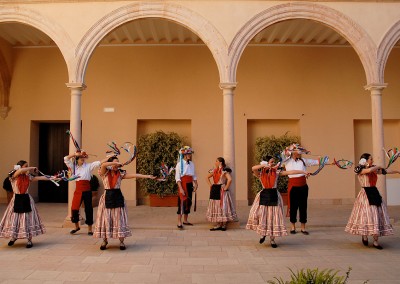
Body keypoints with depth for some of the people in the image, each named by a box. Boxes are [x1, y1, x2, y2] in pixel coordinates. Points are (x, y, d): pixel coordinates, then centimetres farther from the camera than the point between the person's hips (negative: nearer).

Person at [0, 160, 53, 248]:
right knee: (14, 218, 5)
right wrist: (32, 168, -15)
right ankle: (13, 237, 30)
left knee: (28, 218, -1)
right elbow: (20, 170, -26)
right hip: (17, 199, -2)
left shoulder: (28, 176, 6)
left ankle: (29, 240, 6)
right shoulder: (14, 176, -7)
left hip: (26, 199, 2)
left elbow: (38, 178, 1)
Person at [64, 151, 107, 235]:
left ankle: (90, 229, 14)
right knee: (74, 208, 3)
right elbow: (66, 159, 4)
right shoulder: (74, 167, 8)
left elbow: (99, 162, -10)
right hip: (78, 189, 2)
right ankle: (77, 226, 27)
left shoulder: (88, 166, 0)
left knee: (88, 209, 3)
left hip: (87, 189, -2)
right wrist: (75, 154, -5)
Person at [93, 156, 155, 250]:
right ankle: (104, 241, 18)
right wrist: (116, 163, -18)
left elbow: (134, 175, -5)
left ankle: (121, 241, 9)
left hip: (118, 197, 1)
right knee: (106, 219, 2)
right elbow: (103, 165, -23)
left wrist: (147, 176, -13)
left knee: (119, 219, 0)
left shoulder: (121, 173, 3)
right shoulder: (104, 173, 0)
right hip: (107, 197, -1)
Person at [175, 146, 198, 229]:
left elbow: (194, 176, 14)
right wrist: (181, 188, -19)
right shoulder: (180, 164, -9)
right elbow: (177, 178, -12)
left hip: (189, 185, 6)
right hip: (183, 184, -6)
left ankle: (185, 220, 24)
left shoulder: (191, 164, 9)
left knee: (189, 202, 11)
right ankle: (179, 222, -6)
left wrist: (195, 185, 1)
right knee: (182, 202, -10)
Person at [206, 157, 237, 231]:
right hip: (215, 190, 8)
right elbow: (207, 177, 24)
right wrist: (210, 185, 12)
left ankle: (224, 225, 6)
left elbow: (230, 179, -25)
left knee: (222, 206, -3)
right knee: (216, 207, 9)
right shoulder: (214, 170, 11)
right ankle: (218, 224, 16)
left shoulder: (224, 171, -11)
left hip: (221, 190, -8)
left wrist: (226, 187, -18)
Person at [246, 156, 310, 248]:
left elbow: (290, 172, -4)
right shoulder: (260, 174, -3)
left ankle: (272, 239, 17)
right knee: (258, 214, -8)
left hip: (274, 196, 1)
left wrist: (303, 172, -8)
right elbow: (253, 168, -23)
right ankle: (263, 233, 21)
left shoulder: (277, 172, 1)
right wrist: (264, 165, -25)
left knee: (274, 216, 1)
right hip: (264, 195, -1)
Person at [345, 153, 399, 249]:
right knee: (367, 215, -7)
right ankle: (364, 235, 17)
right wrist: (378, 166, -11)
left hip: (375, 193, 7)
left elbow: (385, 171, 23)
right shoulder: (361, 170, -9)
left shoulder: (374, 170, 12)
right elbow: (369, 170, -29)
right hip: (366, 195, -7)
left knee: (377, 216, 3)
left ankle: (375, 241, 9)